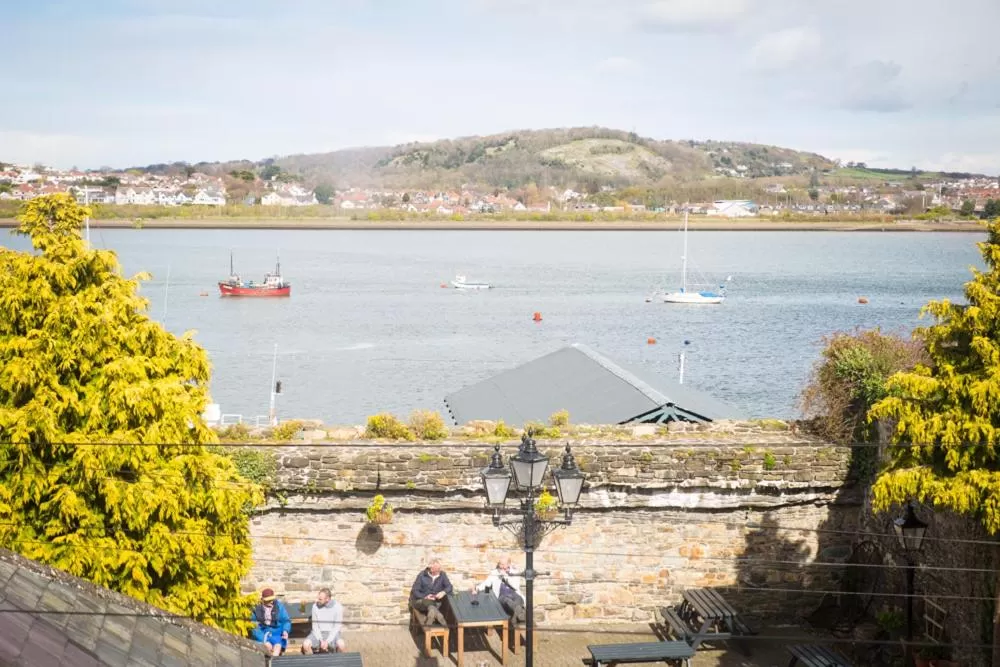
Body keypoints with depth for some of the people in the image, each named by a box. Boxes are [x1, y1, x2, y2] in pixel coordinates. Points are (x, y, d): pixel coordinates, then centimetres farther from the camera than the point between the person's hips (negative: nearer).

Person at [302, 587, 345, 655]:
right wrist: (321, 641, -15)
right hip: (318, 633, 2)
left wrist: (327, 641, -19)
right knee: (305, 644, -25)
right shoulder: (315, 606, -5)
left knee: (340, 644, -33)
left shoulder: (337, 607, -11)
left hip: (332, 633, -2)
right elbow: (315, 626, -1)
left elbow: (337, 627, -10)